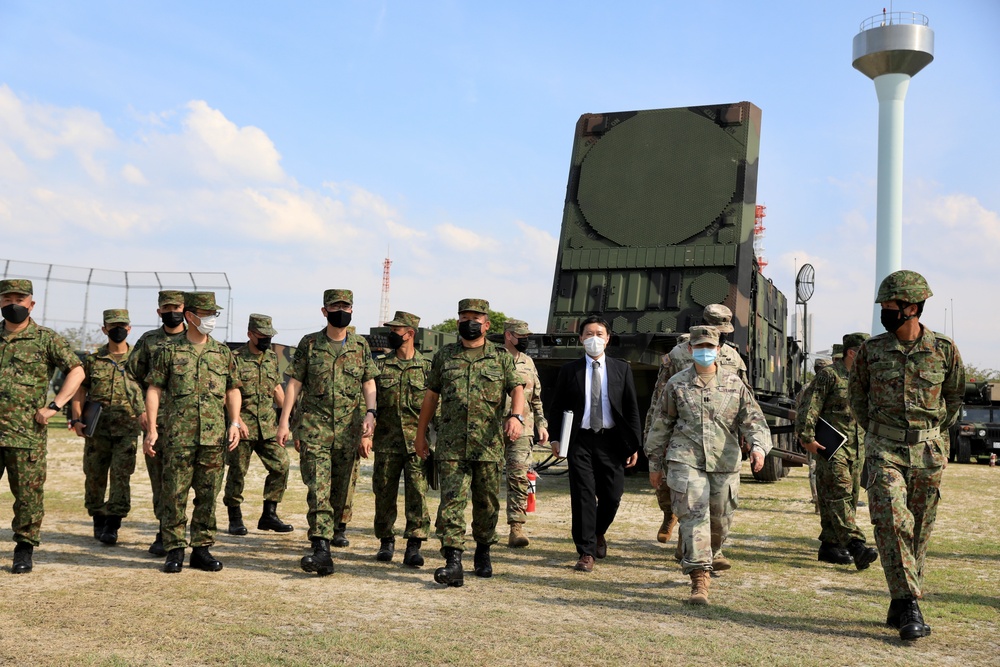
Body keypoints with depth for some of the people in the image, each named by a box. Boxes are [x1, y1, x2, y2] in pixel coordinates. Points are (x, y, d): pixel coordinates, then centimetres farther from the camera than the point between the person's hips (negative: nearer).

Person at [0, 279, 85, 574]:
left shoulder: (46, 338, 1)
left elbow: (77, 371, -2)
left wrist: (54, 406, -10)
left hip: (27, 432, -3)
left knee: (28, 493, 1)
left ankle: (24, 549, 13)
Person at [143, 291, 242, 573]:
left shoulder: (223, 353, 12)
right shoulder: (169, 352, 3)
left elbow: (232, 390, 15)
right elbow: (154, 390, 2)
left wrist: (234, 423, 3)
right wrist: (152, 429, -5)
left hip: (215, 436, 3)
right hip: (178, 436, -2)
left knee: (208, 495, 6)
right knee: (175, 494, 0)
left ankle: (202, 549, 15)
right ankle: (174, 550, 10)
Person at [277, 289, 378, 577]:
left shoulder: (361, 346, 8)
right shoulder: (309, 344, 3)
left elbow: (369, 384, 8)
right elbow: (294, 383, 3)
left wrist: (370, 413, -8)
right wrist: (284, 422, -2)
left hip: (348, 429, 2)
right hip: (314, 426, -2)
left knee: (341, 489, 10)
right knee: (318, 488, -12)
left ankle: (335, 529, 29)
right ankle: (321, 550, -18)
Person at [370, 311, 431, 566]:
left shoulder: (427, 368, 4)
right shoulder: (381, 367, 8)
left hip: (417, 442, -2)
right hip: (387, 442, 2)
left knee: (417, 494, -6)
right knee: (384, 494, 7)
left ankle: (414, 546, -1)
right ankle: (386, 542, 21)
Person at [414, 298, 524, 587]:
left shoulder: (501, 357, 8)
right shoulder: (444, 356, 11)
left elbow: (517, 389, -2)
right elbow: (431, 395, 16)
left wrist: (516, 416, -22)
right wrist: (420, 434, 15)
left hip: (489, 444, 0)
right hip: (451, 444, 0)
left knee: (487, 503, 10)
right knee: (451, 501, -9)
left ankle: (483, 552, 29)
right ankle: (453, 562, -12)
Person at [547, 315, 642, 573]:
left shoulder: (622, 369, 7)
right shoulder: (569, 370, 4)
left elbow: (631, 408, 7)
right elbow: (556, 407, 8)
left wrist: (634, 444, 1)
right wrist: (557, 438, -2)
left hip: (611, 440, 1)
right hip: (580, 440, -1)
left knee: (612, 496, 4)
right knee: (583, 496, -2)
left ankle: (598, 532, 35)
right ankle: (586, 552, 7)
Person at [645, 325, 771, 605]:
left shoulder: (735, 384, 7)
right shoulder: (676, 384, 5)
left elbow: (752, 419, 4)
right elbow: (660, 426, 11)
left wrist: (758, 446, -16)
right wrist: (654, 464, 12)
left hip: (725, 464, 2)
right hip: (685, 461, -2)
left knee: (720, 520, 12)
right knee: (693, 516, -13)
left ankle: (709, 556, 41)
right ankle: (699, 579, -13)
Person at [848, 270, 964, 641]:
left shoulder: (944, 350, -1)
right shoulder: (870, 350, -1)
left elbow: (954, 396, 15)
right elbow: (856, 394, 15)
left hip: (929, 453, 1)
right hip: (884, 450, -1)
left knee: (919, 531, 7)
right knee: (892, 522, -16)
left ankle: (900, 607, 19)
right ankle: (909, 606, -11)